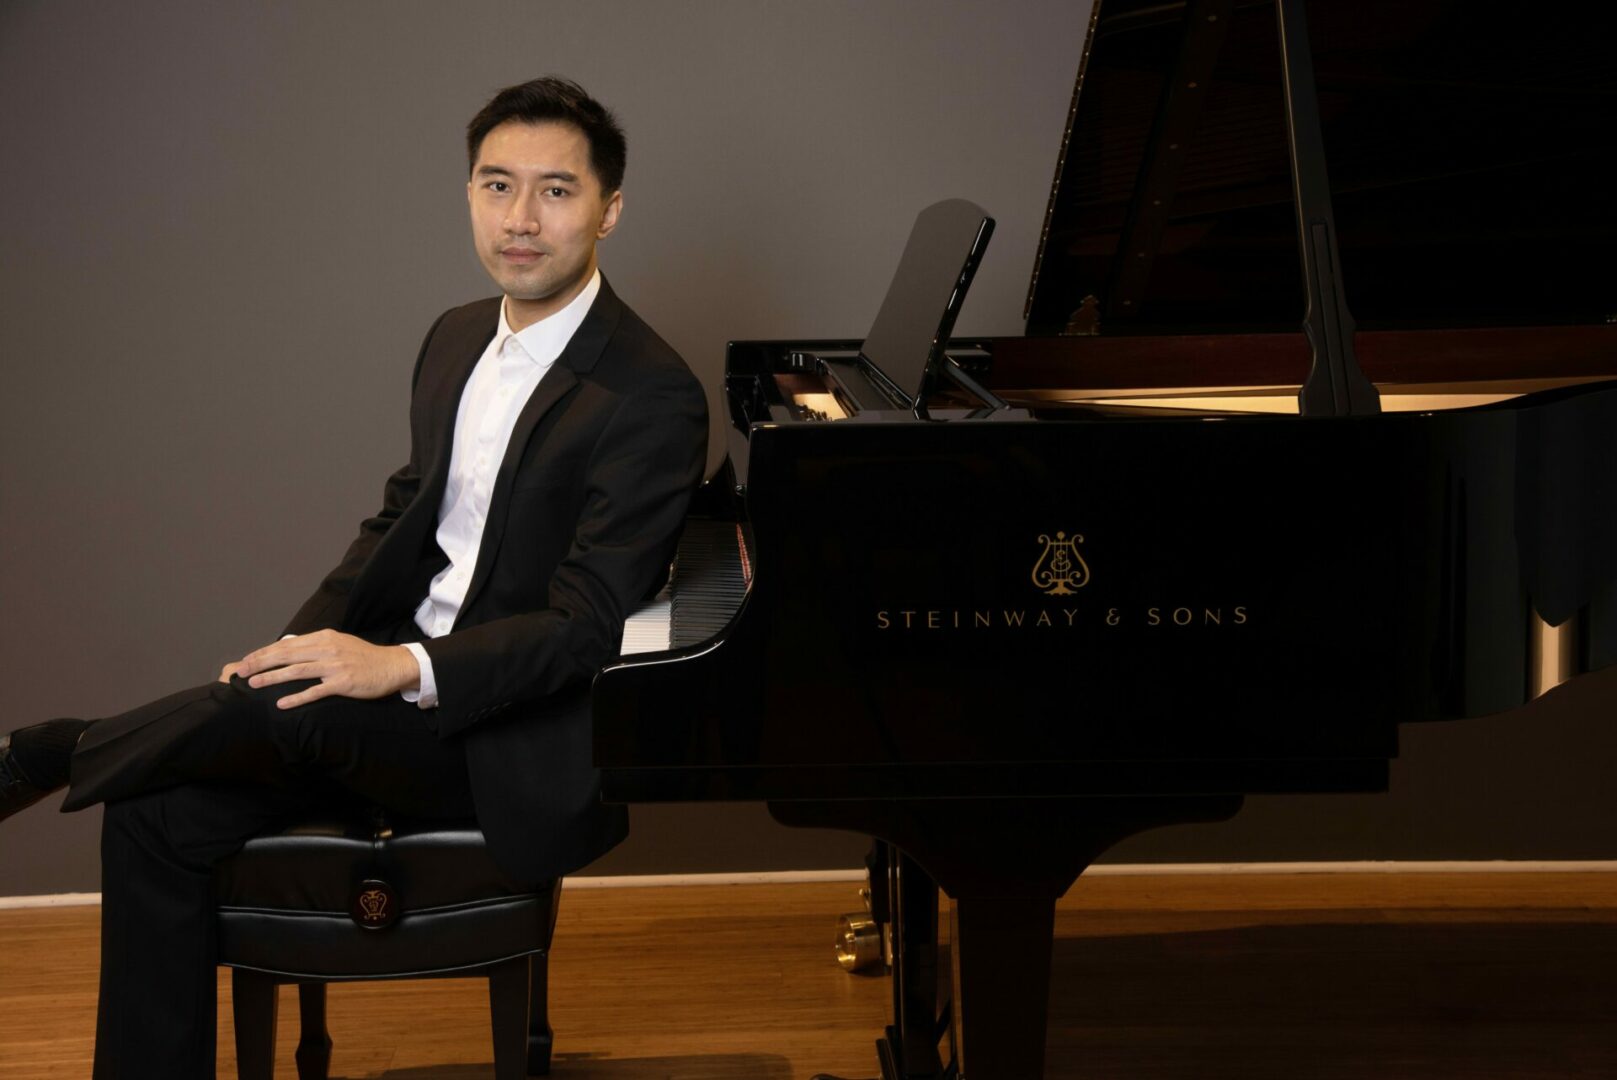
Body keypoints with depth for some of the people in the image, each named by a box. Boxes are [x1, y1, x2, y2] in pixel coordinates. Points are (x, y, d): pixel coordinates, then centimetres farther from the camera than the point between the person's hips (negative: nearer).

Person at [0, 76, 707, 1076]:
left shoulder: (652, 396, -17)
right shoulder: (459, 338, 10)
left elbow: (586, 626, -21)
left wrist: (402, 667, -31)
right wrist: (311, 639, 0)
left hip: (521, 743, -7)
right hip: (396, 672, 8)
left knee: (281, 705, -30)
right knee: (160, 816, -8)